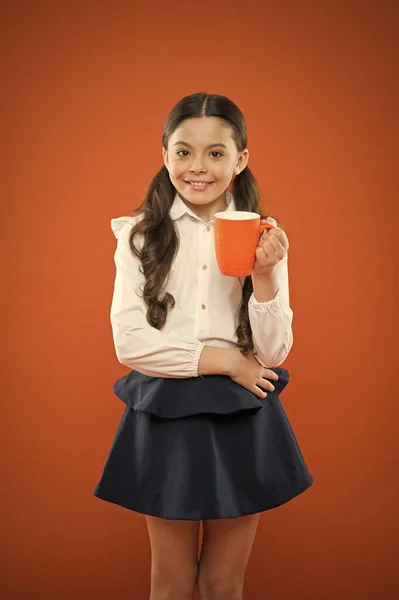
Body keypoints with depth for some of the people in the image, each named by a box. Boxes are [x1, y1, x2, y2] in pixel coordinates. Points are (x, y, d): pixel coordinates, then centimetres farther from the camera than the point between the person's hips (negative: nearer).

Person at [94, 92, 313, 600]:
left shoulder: (263, 238, -1)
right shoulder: (140, 234, -4)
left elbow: (273, 354, -4)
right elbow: (129, 343, -10)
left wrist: (264, 275, -18)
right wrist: (225, 359, -11)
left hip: (242, 419, 1)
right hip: (165, 417, -1)